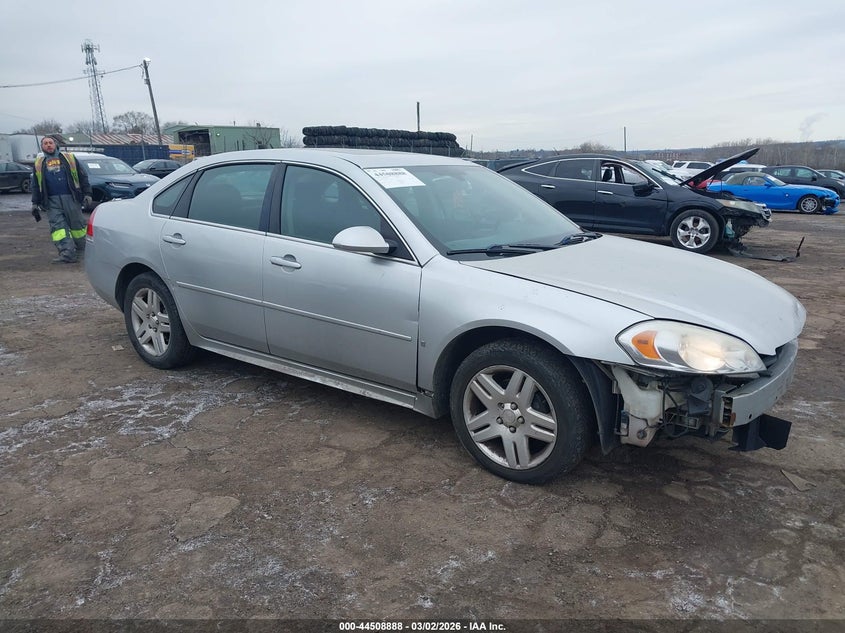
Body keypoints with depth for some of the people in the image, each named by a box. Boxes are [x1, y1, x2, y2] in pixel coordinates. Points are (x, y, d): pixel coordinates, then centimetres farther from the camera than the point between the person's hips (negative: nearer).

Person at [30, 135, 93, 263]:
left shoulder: (69, 158, 10)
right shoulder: (39, 164, 17)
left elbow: (82, 177, 7)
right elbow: (35, 185, 18)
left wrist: (87, 194, -3)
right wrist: (35, 204, 12)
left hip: (71, 198, -2)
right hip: (52, 201, 2)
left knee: (77, 224, 2)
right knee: (58, 226, -11)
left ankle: (80, 250, 21)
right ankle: (67, 253, -18)